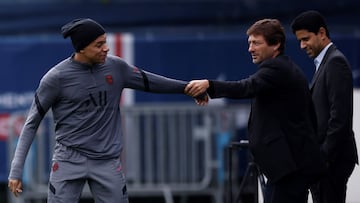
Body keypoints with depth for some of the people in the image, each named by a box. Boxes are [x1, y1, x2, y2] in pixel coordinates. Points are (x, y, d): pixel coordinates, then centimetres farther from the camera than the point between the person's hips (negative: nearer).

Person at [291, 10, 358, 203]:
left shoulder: (336, 62, -12)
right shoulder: (324, 62, 20)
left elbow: (340, 116, -19)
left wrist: (325, 156, -20)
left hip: (333, 158, -10)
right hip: (324, 158, 10)